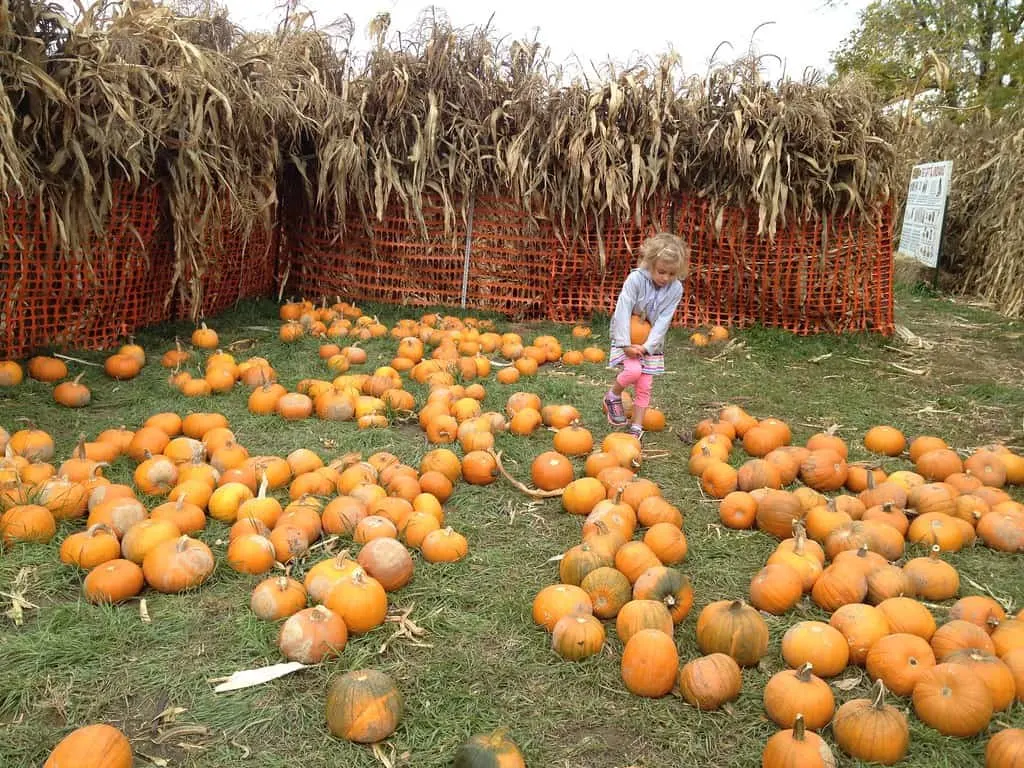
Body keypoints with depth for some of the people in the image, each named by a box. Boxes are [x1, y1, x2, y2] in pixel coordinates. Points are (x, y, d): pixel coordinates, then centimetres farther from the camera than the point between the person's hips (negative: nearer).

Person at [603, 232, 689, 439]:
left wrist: (647, 346, -24)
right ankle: (613, 396, 4)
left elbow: (663, 321, -15)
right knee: (634, 371, -25)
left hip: (652, 340, 3)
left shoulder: (676, 289, -12)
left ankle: (637, 427, 13)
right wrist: (625, 344, -27)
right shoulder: (636, 279, -22)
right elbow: (622, 311, -24)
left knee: (644, 386, 2)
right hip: (627, 336, -3)